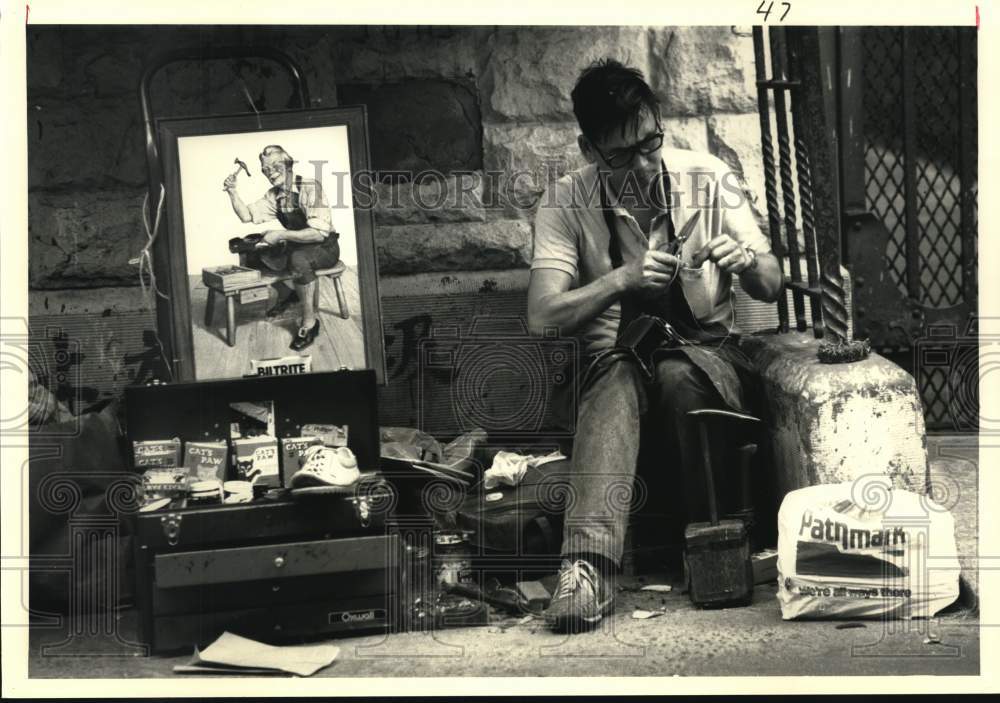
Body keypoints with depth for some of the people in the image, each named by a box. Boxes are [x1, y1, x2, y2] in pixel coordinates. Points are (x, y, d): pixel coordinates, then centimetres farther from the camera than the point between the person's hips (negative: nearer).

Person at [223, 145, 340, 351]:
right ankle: (286, 295, 21)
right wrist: (232, 192, -10)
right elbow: (247, 216, 4)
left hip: (325, 247, -8)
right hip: (297, 247, 8)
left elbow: (319, 232, -29)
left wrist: (280, 235, -29)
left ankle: (309, 321, -25)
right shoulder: (274, 195, 4)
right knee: (253, 258, -3)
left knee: (298, 259, -39)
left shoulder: (309, 188, -21)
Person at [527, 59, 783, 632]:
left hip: (708, 354, 1)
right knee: (616, 383, -37)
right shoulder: (566, 202, -4)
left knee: (677, 376, -36)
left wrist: (747, 262, -20)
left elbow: (772, 288, 4)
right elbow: (543, 317, -13)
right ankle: (588, 564, -53)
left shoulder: (708, 179, -1)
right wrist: (623, 279, -26)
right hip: (615, 356, 0)